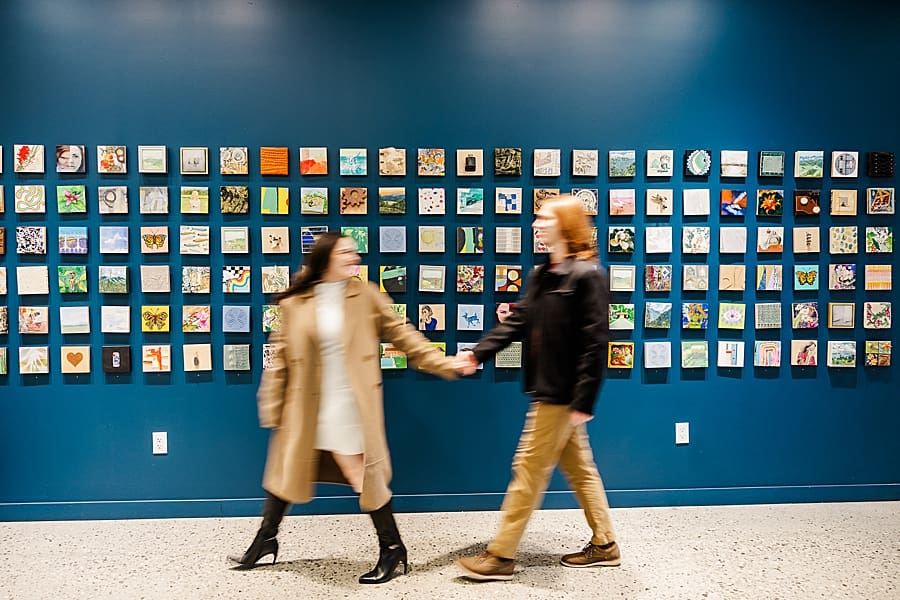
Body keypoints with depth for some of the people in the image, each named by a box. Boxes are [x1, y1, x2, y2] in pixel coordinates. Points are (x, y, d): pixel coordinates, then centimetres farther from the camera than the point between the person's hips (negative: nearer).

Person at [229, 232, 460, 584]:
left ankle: (392, 549, 20)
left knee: (367, 477, 1)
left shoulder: (366, 297, -2)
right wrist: (272, 408, 3)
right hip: (307, 408, 2)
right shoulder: (294, 303, -1)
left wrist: (443, 363, -5)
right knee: (286, 471, 16)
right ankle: (266, 541, 39)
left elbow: (403, 336, 1)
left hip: (351, 407, -2)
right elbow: (280, 358, 3)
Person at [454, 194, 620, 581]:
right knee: (578, 467, 17)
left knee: (529, 469, -1)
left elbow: (595, 343, -19)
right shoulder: (541, 275, 12)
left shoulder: (587, 276, -15)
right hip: (548, 390, 9)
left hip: (563, 394, -9)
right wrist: (477, 354, -3)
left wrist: (584, 402, -21)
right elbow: (516, 323, 8)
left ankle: (501, 556, 11)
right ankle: (604, 545, 31)